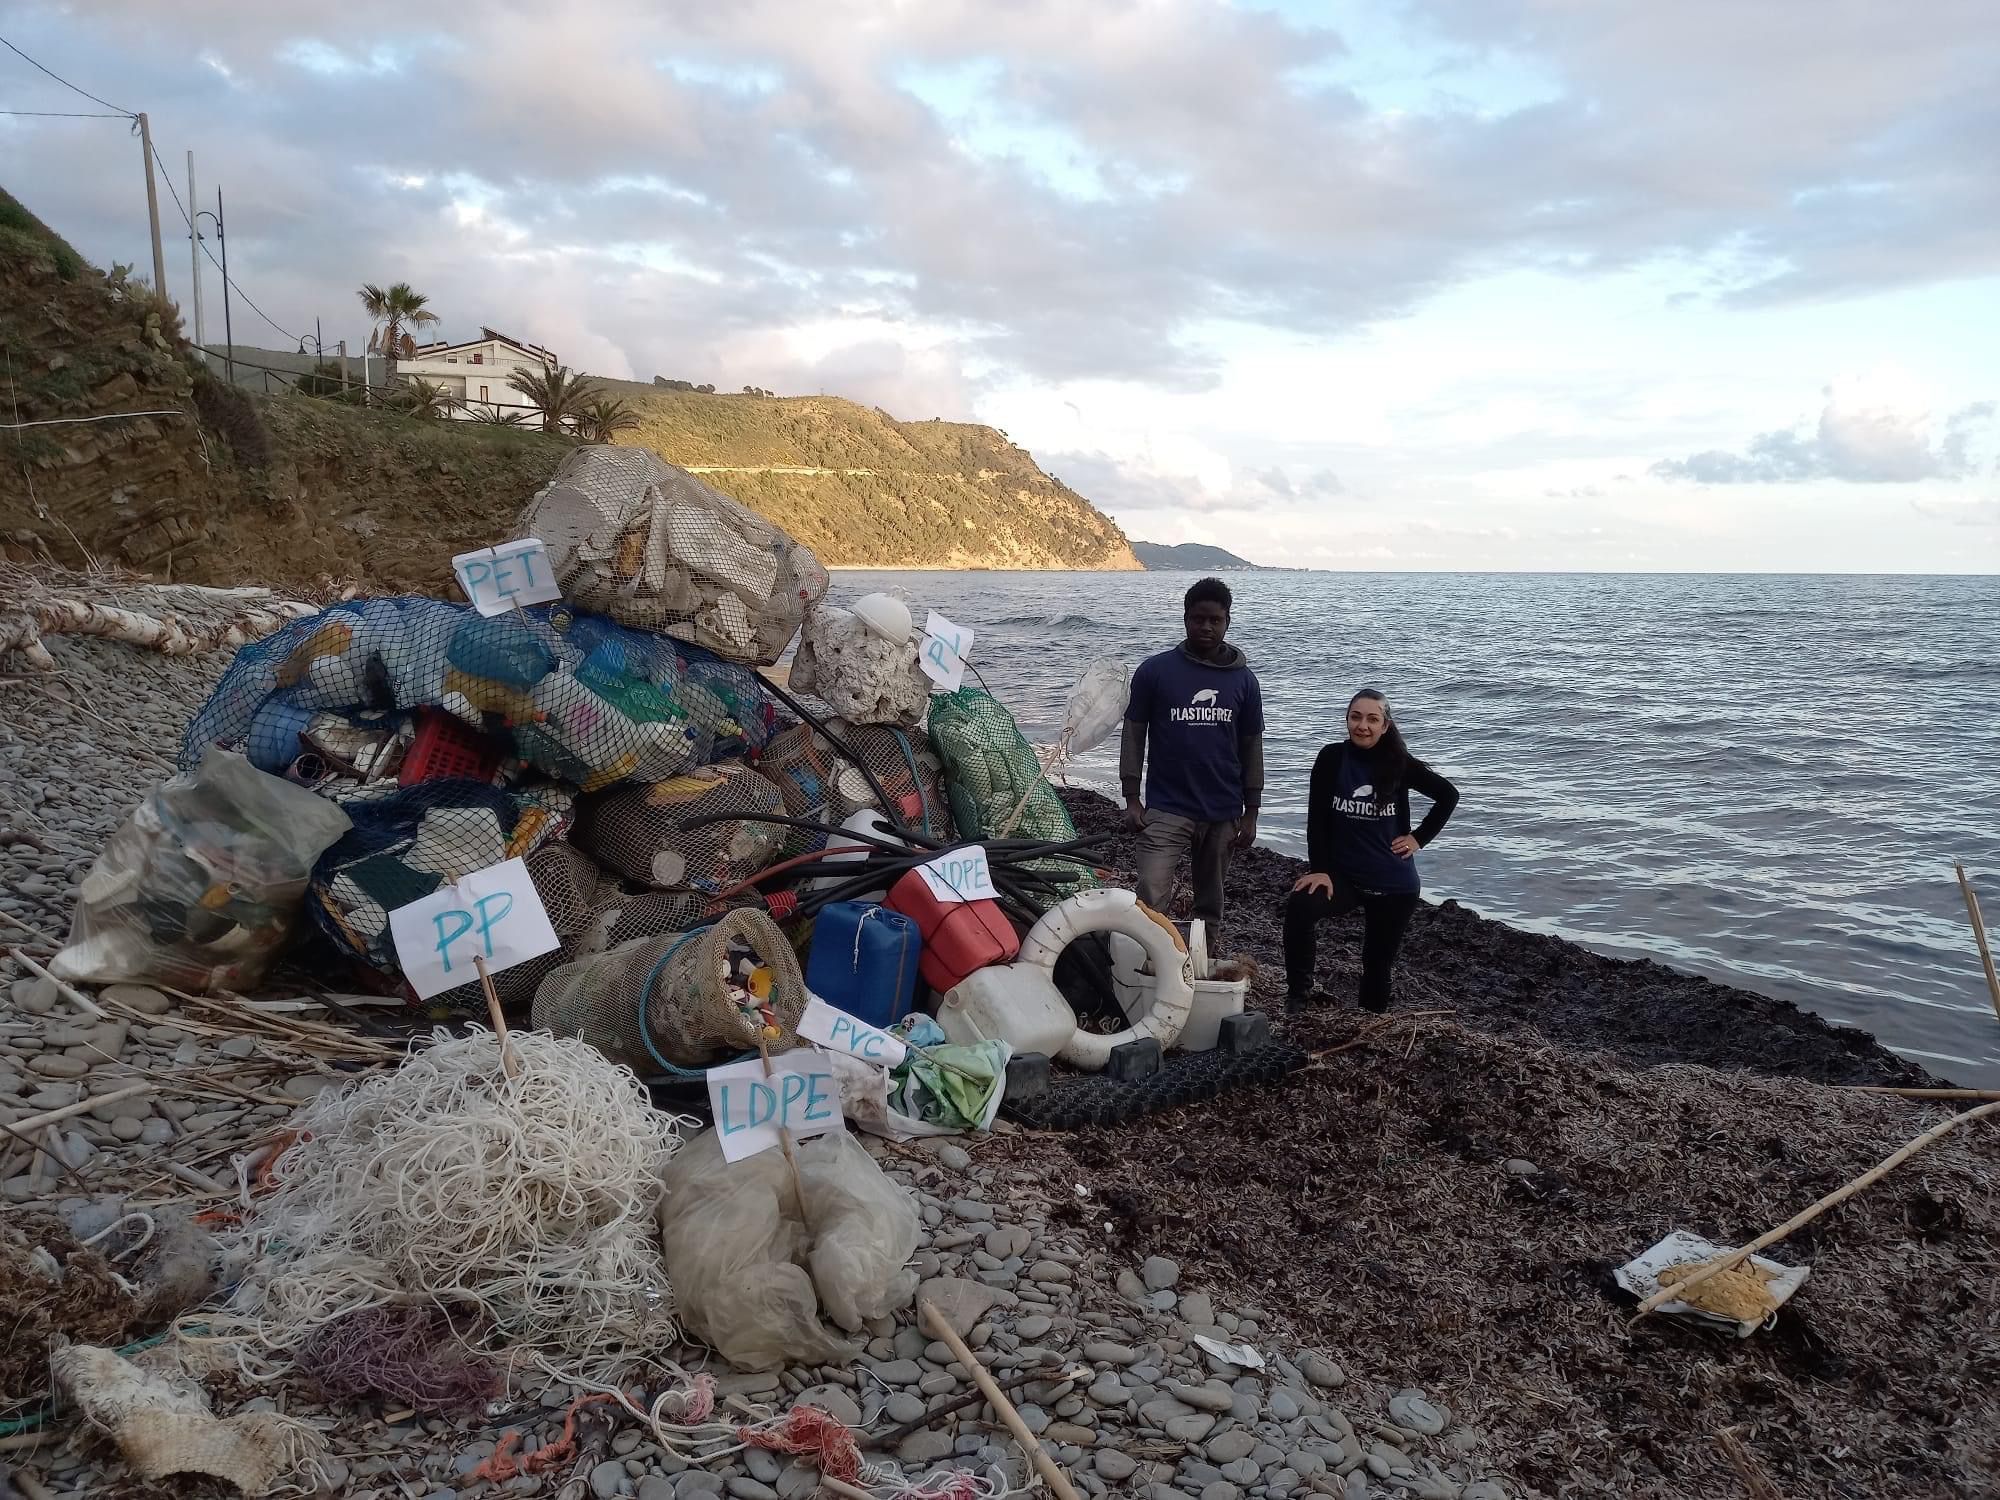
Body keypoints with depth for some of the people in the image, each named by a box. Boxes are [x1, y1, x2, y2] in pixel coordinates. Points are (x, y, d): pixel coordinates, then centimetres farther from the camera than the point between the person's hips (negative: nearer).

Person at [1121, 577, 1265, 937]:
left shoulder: (1243, 680, 3)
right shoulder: (1154, 671, -3)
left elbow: (1251, 746, 7)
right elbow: (1134, 733, 1)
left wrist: (1251, 812, 5)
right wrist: (1132, 798, -4)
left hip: (1223, 813, 3)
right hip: (1165, 810, -3)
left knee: (1211, 901, 13)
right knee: (1150, 901, -13)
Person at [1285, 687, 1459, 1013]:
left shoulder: (1399, 764, -6)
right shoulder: (1332, 758, -7)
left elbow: (1449, 795, 6)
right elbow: (1316, 818, -7)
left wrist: (1418, 838, 1)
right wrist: (1319, 869, -15)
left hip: (1393, 882, 0)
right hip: (1343, 873, 0)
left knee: (1379, 962, 7)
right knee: (1299, 906, -28)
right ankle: (1299, 994, -18)